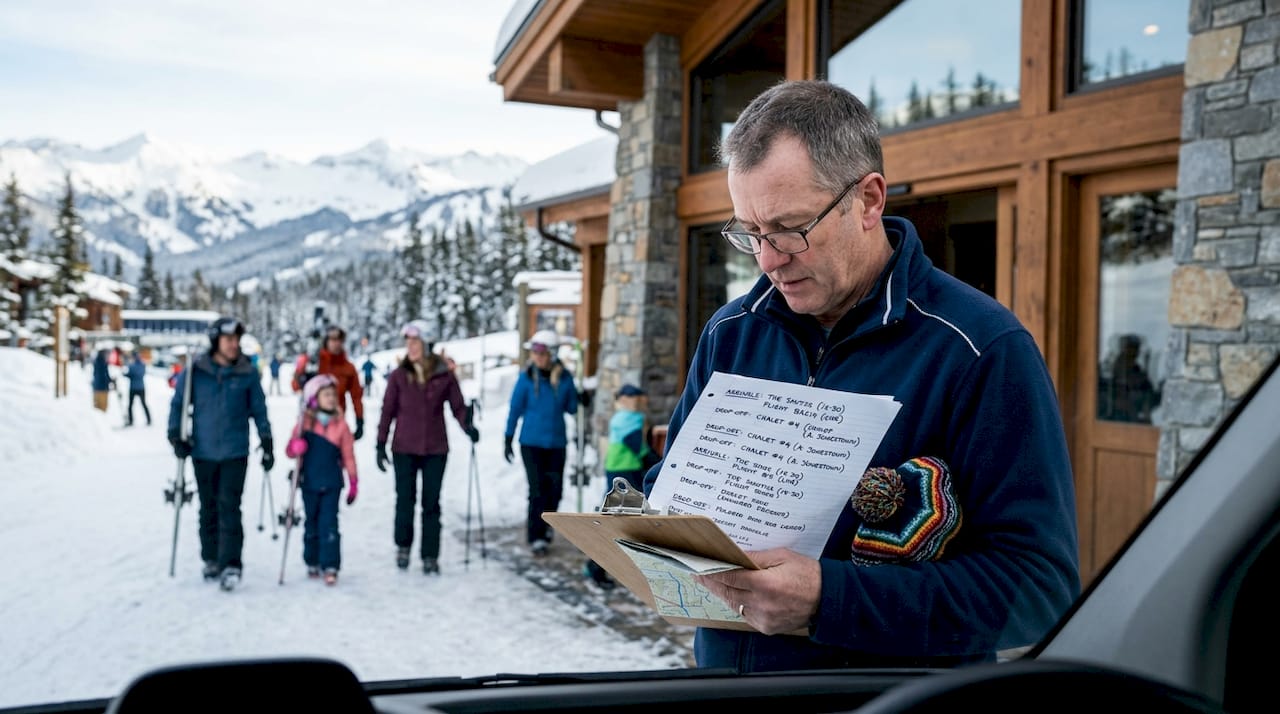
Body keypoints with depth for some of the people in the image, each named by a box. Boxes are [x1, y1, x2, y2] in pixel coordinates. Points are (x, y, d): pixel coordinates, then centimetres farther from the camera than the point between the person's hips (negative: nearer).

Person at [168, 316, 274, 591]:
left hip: (235, 452, -1)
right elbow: (178, 403, 8)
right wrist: (176, 435, -1)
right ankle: (211, 559, 26)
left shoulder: (248, 374, -1)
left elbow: (259, 410, 7)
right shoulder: (195, 371, -2)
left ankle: (231, 565, -10)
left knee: (229, 507, -10)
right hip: (203, 452, 2)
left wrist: (266, 444, 5)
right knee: (209, 508, 12)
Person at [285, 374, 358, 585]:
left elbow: (348, 455, 2)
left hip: (332, 483, -1)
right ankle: (312, 562, 26)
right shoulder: (305, 423, -2)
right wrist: (295, 447, -24)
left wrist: (353, 482, 2)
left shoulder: (340, 424, -1)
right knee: (311, 522, 13)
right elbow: (291, 450, 1)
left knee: (329, 524, -5)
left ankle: (330, 566, -5)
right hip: (309, 482, 1)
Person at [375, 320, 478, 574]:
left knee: (431, 503, 5)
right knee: (405, 499, 3)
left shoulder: (444, 375, -2)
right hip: (404, 448, 0)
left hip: (435, 449, 0)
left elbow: (457, 406, 5)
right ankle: (403, 545, 27)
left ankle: (430, 556, 14)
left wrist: (467, 426, -14)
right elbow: (387, 411, 3)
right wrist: (381, 445, 1)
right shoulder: (399, 376, -1)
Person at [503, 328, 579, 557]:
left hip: (557, 443, 3)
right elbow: (515, 409, 0)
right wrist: (508, 440, 1)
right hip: (531, 442, -3)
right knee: (538, 491, -7)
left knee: (555, 490, 9)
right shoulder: (527, 377, -7)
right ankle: (536, 537, 5)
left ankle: (539, 525, 34)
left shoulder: (565, 378, -2)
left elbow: (572, 408, 8)